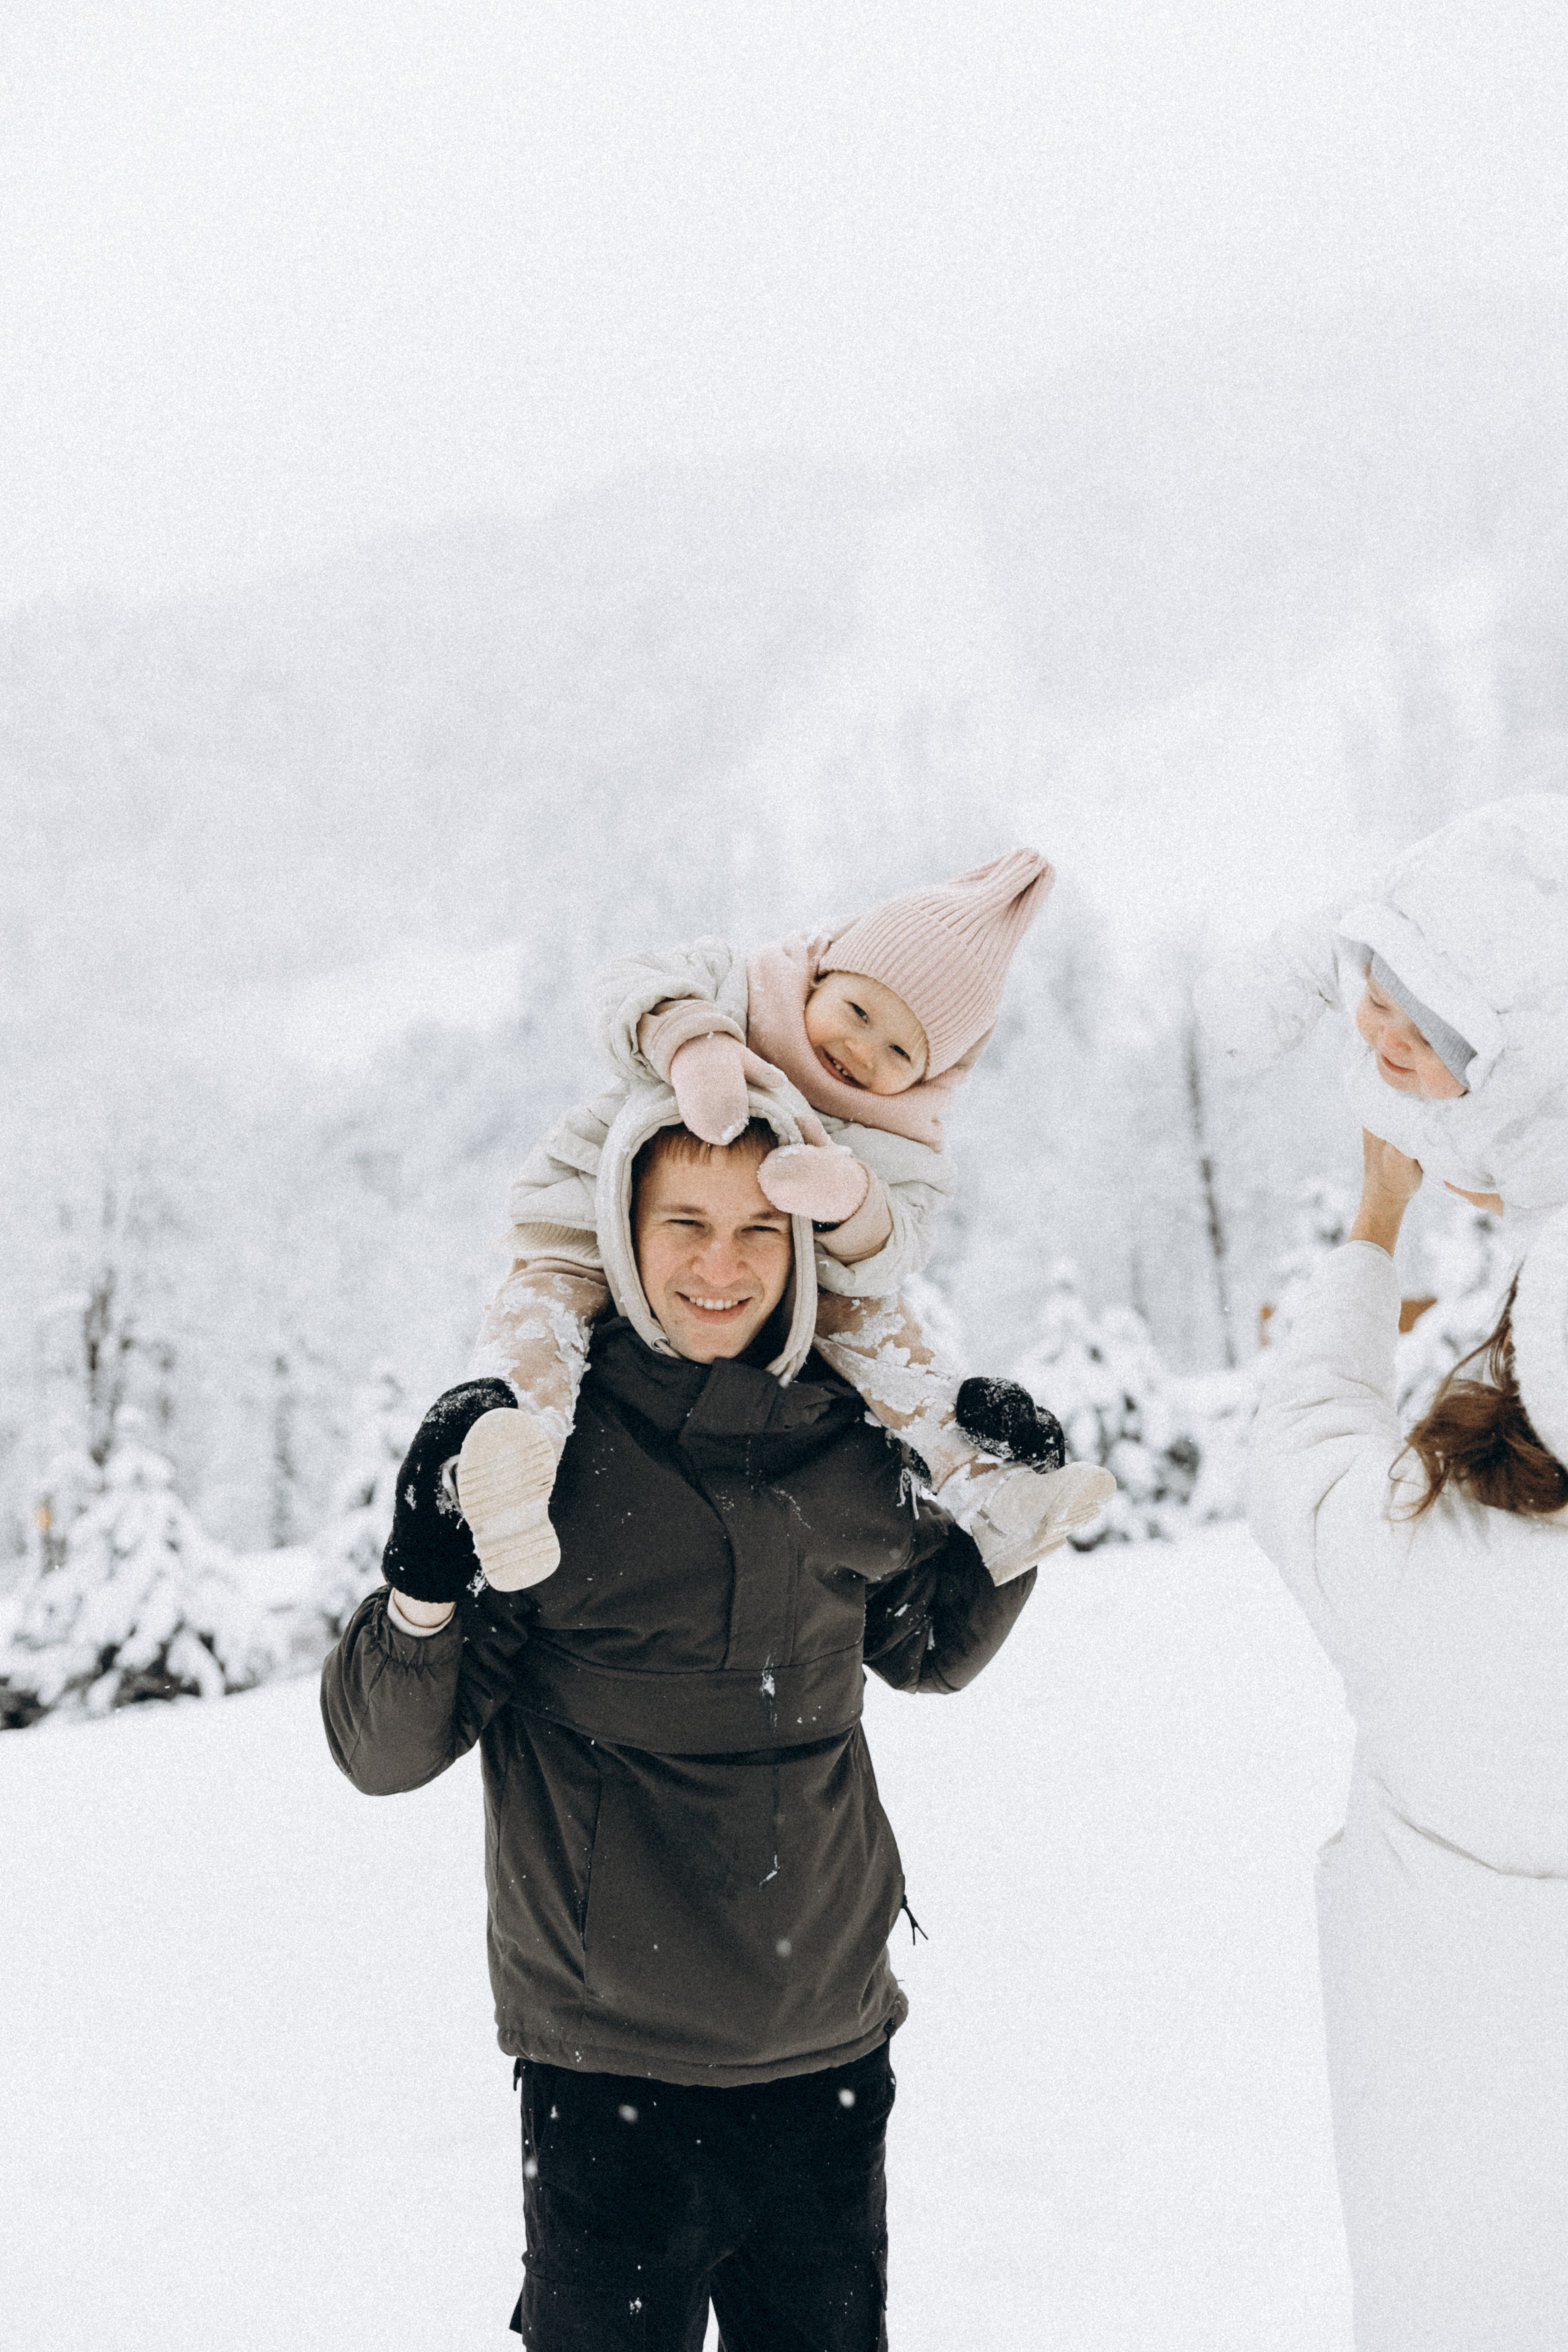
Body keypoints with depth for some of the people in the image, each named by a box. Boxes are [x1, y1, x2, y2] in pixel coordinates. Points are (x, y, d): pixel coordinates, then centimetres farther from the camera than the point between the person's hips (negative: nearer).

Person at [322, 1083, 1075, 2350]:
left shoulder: (845, 1447, -1)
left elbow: (930, 1647, 19)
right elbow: (383, 1750, -9)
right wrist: (427, 1590, -27)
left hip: (829, 2052, 4)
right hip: (608, 2064, -4)